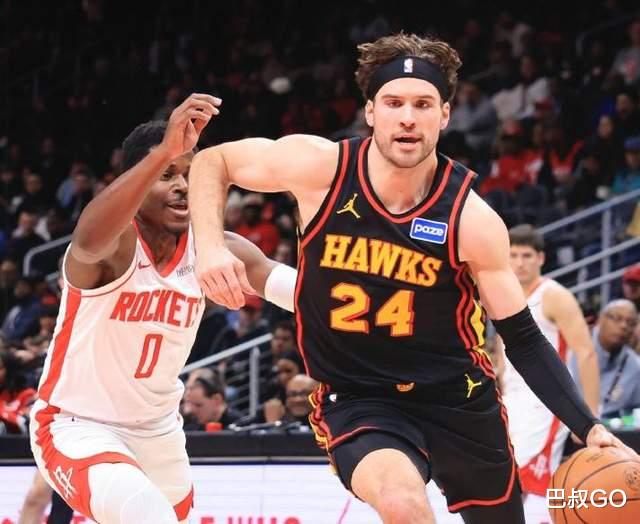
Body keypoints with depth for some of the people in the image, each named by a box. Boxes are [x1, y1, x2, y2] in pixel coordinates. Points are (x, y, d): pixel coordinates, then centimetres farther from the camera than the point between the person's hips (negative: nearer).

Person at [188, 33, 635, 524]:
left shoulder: (472, 219, -14)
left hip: (458, 396, 2)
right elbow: (212, 162, 2)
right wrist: (211, 247, -16)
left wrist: (589, 428, -17)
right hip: (358, 399, -2)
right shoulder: (320, 166, -14)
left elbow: (523, 340, -6)